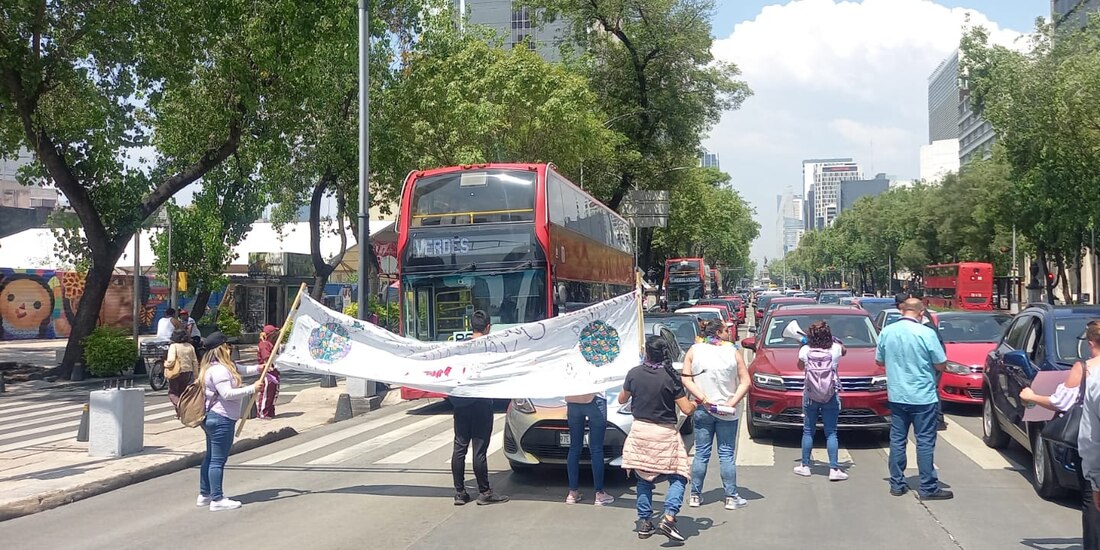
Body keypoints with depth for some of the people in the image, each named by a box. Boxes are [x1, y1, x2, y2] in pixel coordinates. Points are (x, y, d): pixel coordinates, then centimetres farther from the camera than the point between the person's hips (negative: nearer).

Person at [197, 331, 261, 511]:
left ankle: (204, 495, 27)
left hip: (212, 417, 11)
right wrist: (252, 388, -22)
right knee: (218, 460, -6)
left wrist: (258, 368, 9)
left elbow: (241, 370, 25)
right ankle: (217, 500, -2)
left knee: (210, 457, 18)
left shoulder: (226, 365, 13)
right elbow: (227, 393, -26)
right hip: (221, 419, -11)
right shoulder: (218, 370, -19)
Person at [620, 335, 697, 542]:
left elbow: (622, 400, 12)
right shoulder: (671, 377, -12)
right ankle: (669, 517, -13)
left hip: (639, 430, 3)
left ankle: (644, 522, 14)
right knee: (677, 478, 5)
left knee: (643, 479, 15)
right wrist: (696, 403, 12)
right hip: (665, 434, -3)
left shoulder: (634, 374, -3)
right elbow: (686, 409, -9)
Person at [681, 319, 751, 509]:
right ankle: (731, 497, 8)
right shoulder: (733, 352, -3)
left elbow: (686, 380, -6)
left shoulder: (694, 351, 0)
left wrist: (703, 399, -10)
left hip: (702, 411, 2)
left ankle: (695, 496, 13)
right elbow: (746, 382, -7)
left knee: (701, 454, 9)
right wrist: (732, 403, -10)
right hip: (727, 413, -2)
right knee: (727, 455, 5)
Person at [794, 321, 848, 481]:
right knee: (831, 433, 4)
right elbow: (844, 350, 15)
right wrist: (832, 340, 22)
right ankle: (834, 469, 1)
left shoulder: (805, 351, -9)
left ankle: (805, 466, 18)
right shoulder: (835, 349, -10)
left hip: (810, 396, 0)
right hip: (831, 397, 0)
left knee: (808, 431, 11)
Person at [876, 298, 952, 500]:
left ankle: (897, 484, 17)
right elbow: (941, 365, -8)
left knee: (897, 440, 11)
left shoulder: (887, 332, -1)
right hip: (922, 397, -4)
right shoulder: (926, 333, -14)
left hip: (896, 396, 4)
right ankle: (928, 488, 5)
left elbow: (879, 361, 11)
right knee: (925, 442, 2)